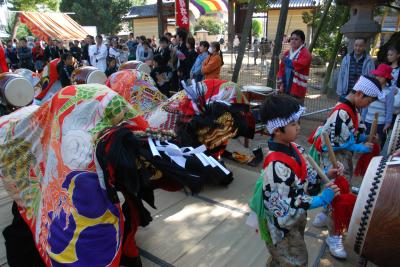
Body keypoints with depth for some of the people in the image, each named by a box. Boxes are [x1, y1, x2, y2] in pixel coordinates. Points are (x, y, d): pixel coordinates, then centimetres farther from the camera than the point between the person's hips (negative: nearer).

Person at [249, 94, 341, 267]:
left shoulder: (292, 148, -8)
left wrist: (325, 175, -12)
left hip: (296, 216, 8)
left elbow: (305, 175, 6)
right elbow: (283, 207, -32)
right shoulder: (276, 166, -35)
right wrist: (322, 200, -30)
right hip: (282, 224, -8)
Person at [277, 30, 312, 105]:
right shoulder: (287, 53, 16)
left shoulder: (305, 53, -6)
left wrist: (285, 60, -19)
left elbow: (299, 65, -24)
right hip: (285, 89, 7)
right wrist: (281, 82, 3)